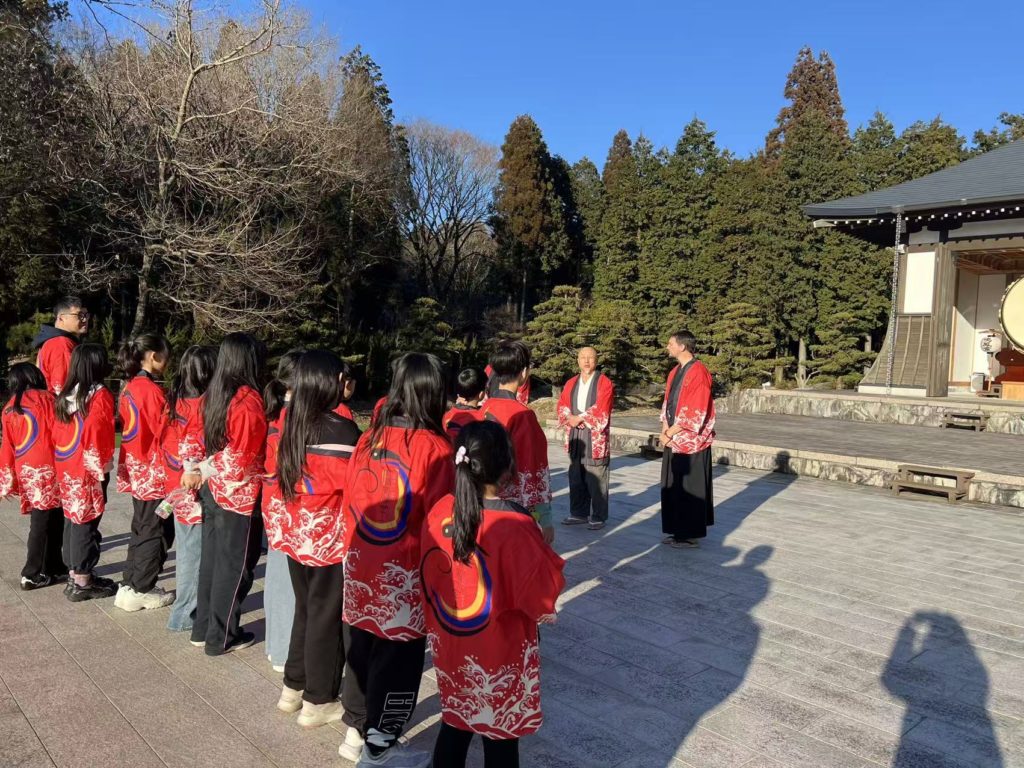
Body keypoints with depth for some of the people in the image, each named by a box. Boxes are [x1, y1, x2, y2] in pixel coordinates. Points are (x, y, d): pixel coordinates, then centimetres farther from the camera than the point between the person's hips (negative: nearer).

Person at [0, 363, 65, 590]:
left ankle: (54, 568, 18)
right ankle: (33, 574, 6)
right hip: (47, 470, -5)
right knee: (43, 524, 1)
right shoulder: (45, 399, -2)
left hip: (25, 474, 6)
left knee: (51, 521, 12)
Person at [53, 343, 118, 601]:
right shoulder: (100, 396, -14)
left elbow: (56, 434, 10)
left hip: (66, 469, 7)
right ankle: (82, 582, 7)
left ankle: (74, 575, 25)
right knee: (86, 522, 0)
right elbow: (101, 435, -15)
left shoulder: (64, 397, 7)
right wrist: (104, 466, -5)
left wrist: (62, 463, 17)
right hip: (89, 470, -7)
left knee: (73, 519, 15)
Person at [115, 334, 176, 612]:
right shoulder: (151, 390, -18)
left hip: (137, 469, 9)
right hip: (155, 472, -9)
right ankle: (139, 591, 9)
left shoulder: (129, 388, 9)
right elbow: (165, 431, -18)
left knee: (142, 530, 18)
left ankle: (129, 586, 23)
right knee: (157, 532, 2)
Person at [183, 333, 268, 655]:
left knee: (211, 559, 18)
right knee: (234, 566, 5)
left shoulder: (213, 394, 5)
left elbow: (213, 442, 10)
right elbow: (246, 456, -18)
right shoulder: (249, 399, -20)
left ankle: (203, 628, 30)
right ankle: (222, 637, 17)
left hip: (213, 490, 8)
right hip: (239, 494, -8)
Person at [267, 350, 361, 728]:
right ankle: (319, 702, 21)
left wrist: (281, 525, 16)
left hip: (295, 534, 7)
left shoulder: (291, 425, 1)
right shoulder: (341, 430, -21)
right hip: (330, 539, -7)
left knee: (305, 609, 22)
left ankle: (293, 687, 35)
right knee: (327, 616, 8)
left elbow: (280, 478, 7)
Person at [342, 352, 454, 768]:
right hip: (404, 573, -6)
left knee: (362, 648, 21)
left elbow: (351, 500, 6)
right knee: (397, 656, 10)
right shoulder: (434, 447, -18)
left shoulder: (369, 437, -1)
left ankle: (355, 731, 38)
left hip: (360, 565, 6)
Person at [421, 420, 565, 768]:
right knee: (500, 738, 14)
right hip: (500, 654, -5)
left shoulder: (440, 512, -10)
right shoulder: (515, 527, -27)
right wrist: (543, 547, -4)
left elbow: (430, 577, 3)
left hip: (449, 645, 5)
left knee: (454, 722, 23)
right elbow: (542, 593, -19)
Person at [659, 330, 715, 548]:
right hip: (673, 440, 9)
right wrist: (665, 432, 1)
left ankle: (691, 535, 10)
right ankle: (678, 531, 22)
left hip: (691, 441, -8)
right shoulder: (675, 372, 13)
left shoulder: (698, 372, -15)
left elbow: (695, 412, -19)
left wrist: (671, 432, -12)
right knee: (673, 487, 12)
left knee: (689, 489, 0)